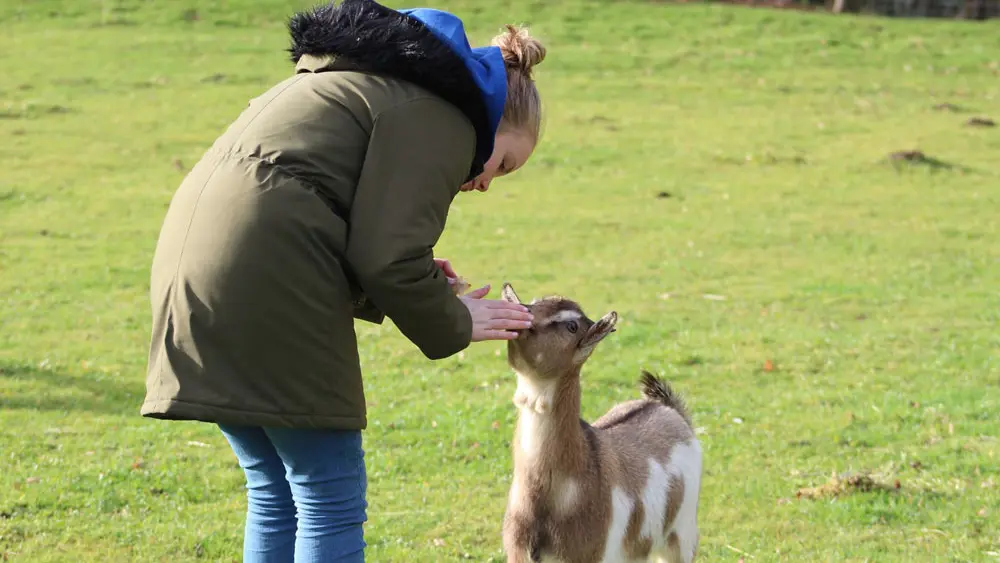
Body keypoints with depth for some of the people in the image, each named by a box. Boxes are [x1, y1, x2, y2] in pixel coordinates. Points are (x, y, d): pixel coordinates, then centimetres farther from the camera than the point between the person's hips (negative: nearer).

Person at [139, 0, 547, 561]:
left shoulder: (373, 82, 28)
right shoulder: (440, 117, -2)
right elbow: (384, 257, -11)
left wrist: (418, 279, 17)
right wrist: (454, 324, 5)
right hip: (262, 286, -10)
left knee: (276, 500, 17)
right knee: (332, 506, 0)